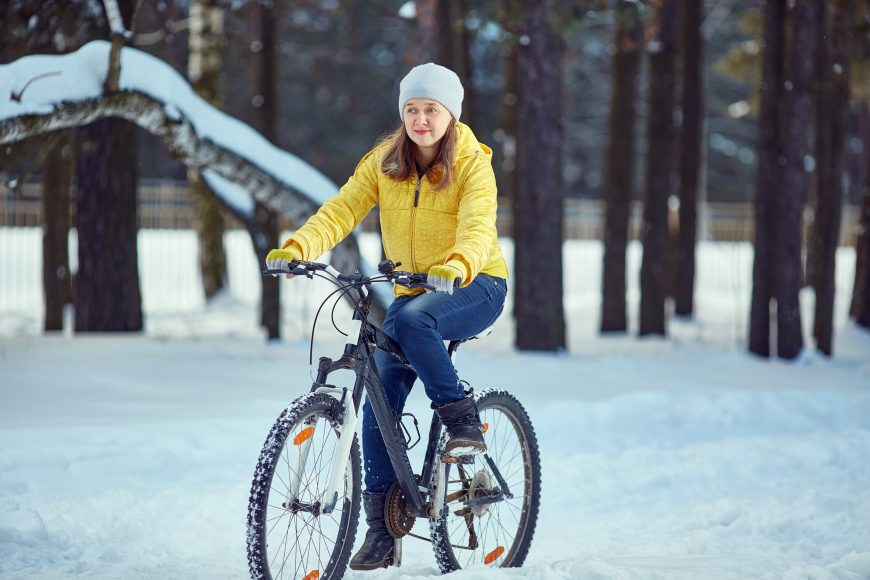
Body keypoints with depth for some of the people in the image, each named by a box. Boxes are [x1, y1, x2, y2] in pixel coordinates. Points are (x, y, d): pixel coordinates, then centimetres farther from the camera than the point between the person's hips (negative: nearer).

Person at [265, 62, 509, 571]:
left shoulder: (472, 163, -12)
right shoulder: (384, 162, 0)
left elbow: (478, 226, -28)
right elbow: (342, 210, -11)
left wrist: (456, 267, -50)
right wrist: (296, 248, -30)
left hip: (475, 286, -5)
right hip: (413, 292, 5)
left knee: (412, 319, -36)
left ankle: (463, 421, -20)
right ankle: (380, 525, -2)